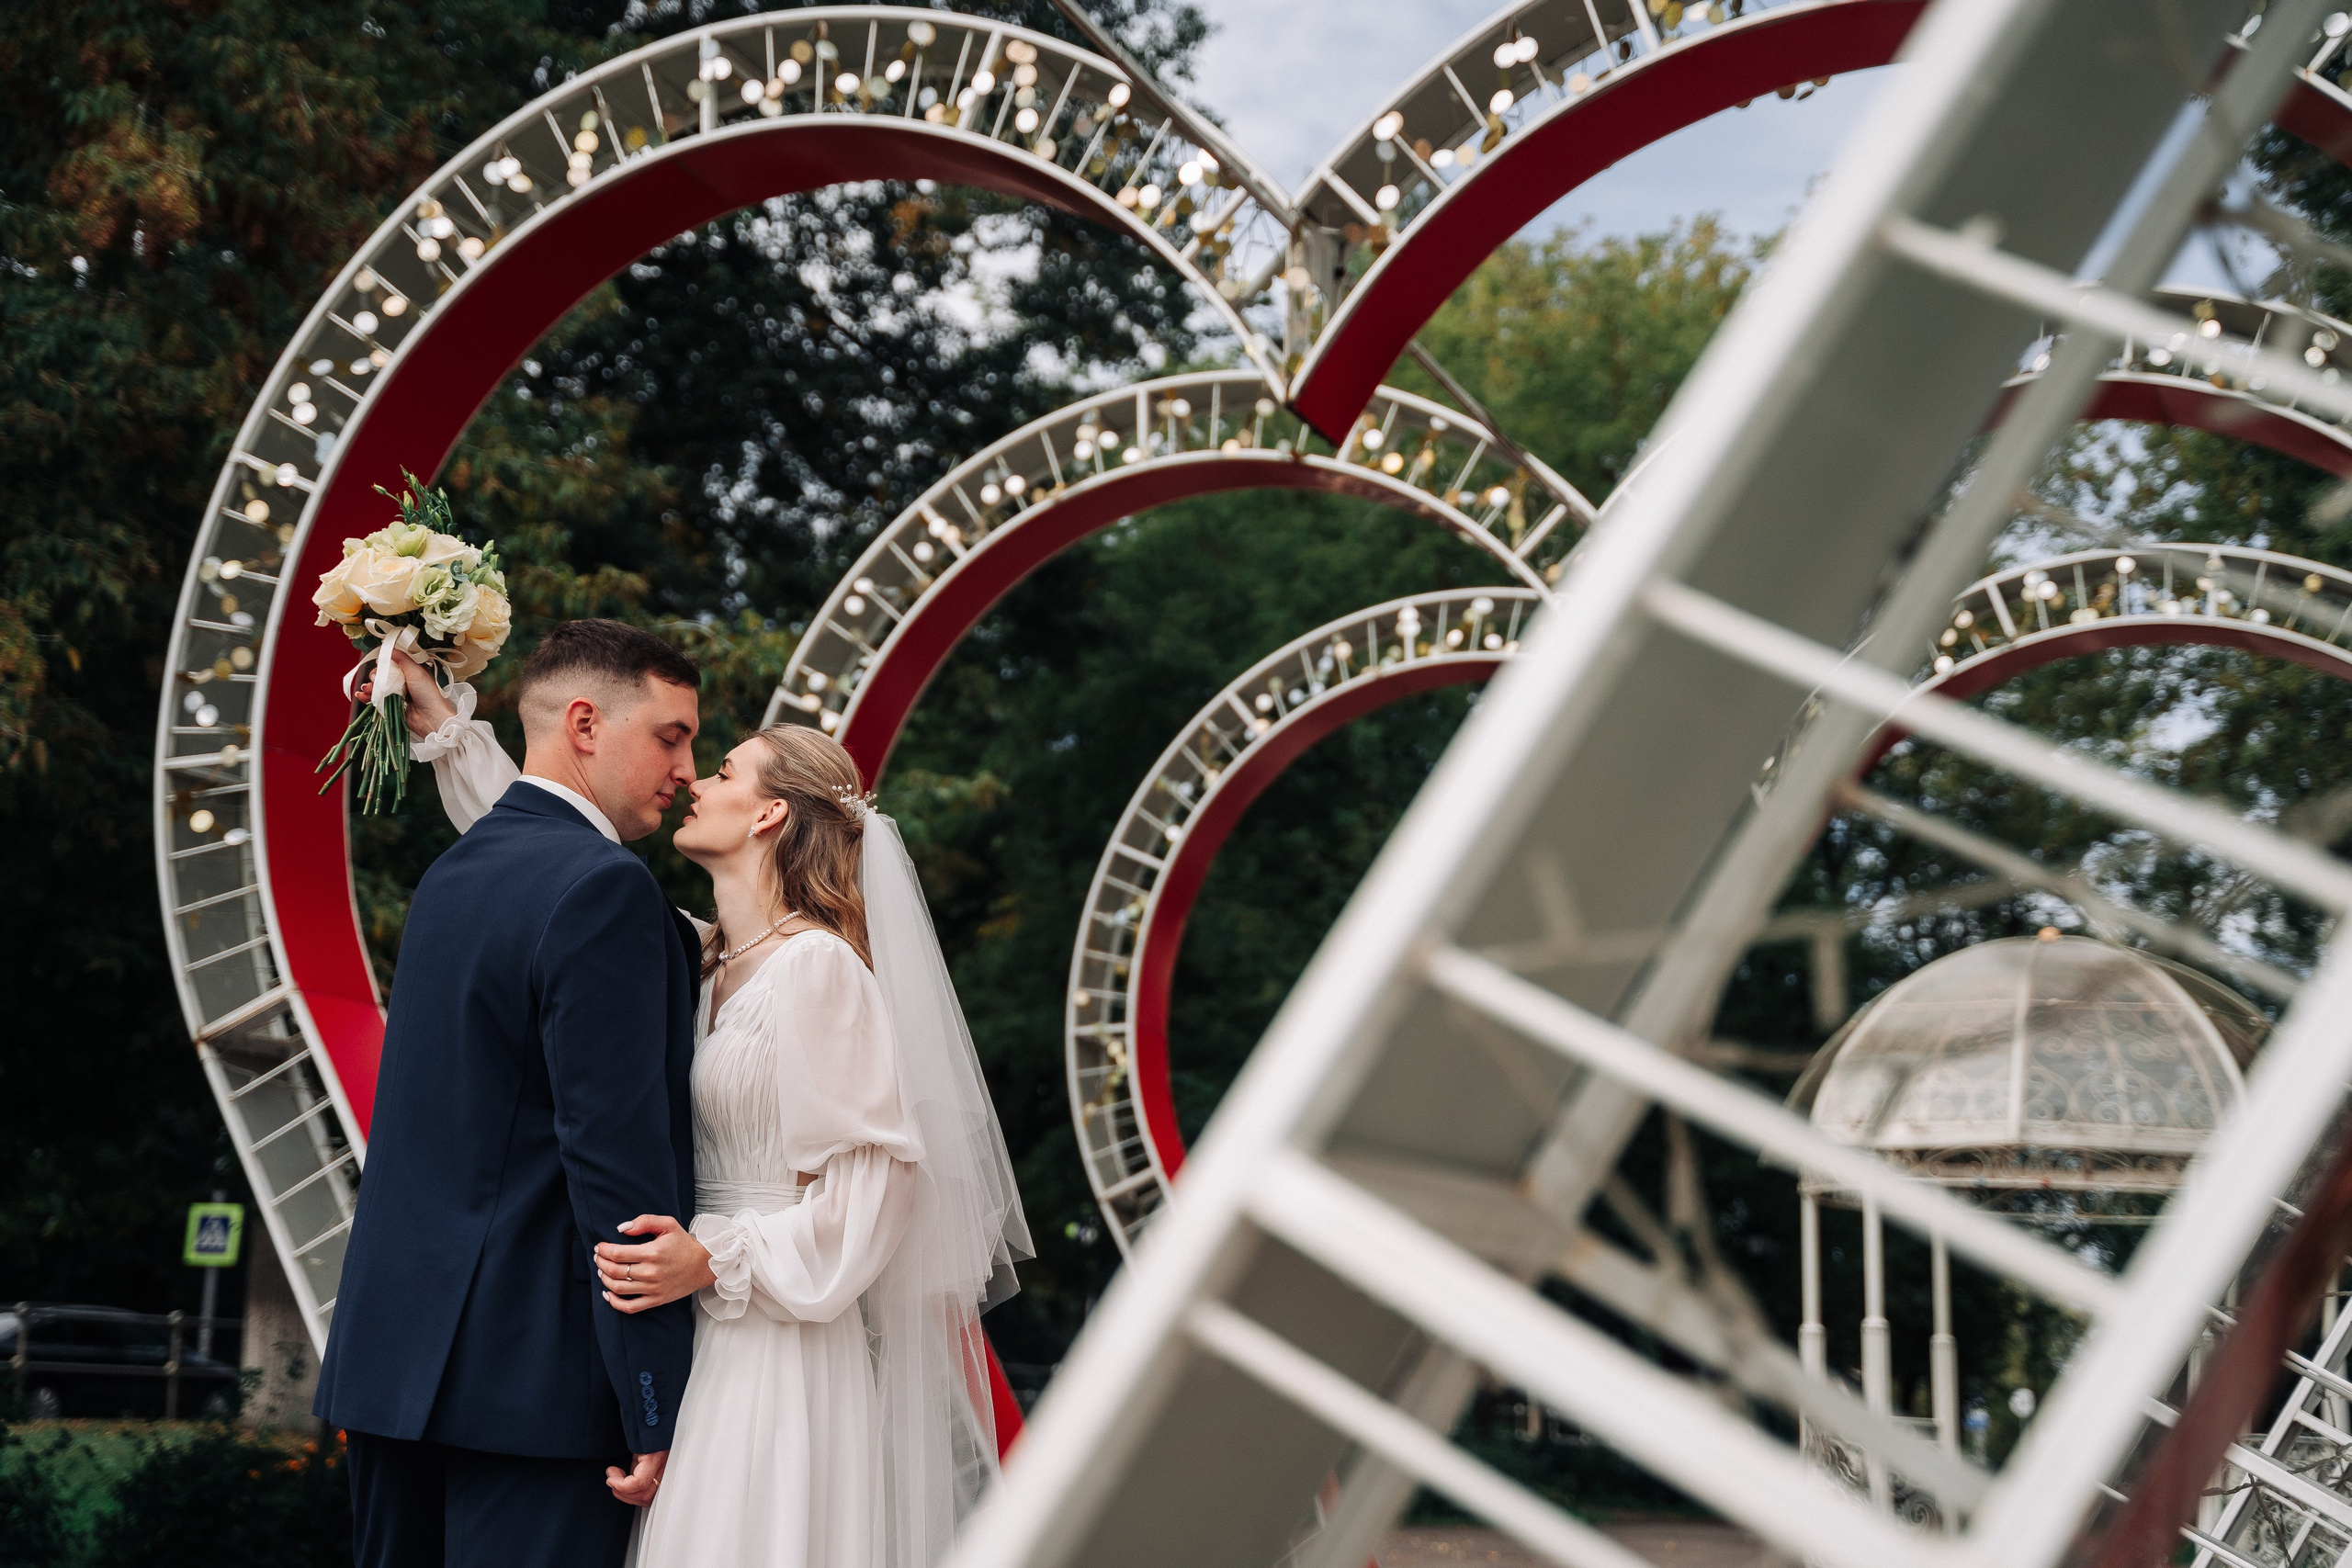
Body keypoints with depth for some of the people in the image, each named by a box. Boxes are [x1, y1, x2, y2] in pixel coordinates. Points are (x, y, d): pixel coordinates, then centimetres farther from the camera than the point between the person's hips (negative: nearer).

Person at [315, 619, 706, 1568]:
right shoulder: (605, 888, -13)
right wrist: (660, 1412, -16)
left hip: (391, 1363, 9)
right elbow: (616, 1156, -18)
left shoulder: (453, 873, 15)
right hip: (531, 1377, -9)